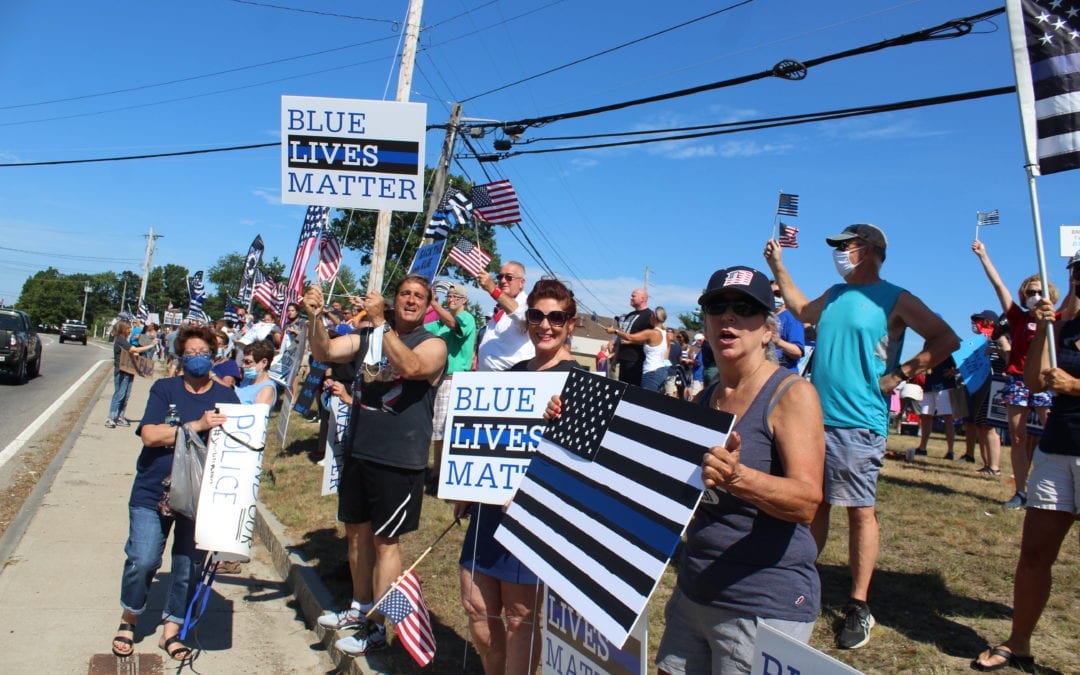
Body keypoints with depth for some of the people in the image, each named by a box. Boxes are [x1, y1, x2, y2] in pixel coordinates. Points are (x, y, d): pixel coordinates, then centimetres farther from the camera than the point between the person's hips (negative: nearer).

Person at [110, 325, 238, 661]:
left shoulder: (226, 397, 5)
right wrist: (197, 425, -20)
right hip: (153, 491, -1)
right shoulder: (164, 389, 1)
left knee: (189, 566, 4)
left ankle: (171, 630, 23)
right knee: (143, 560, -5)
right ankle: (128, 620, 22)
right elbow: (149, 434, -12)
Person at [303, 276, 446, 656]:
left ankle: (377, 627, 15)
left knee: (385, 541, 2)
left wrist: (380, 322, -28)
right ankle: (360, 608, 36)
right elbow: (324, 353, -2)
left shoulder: (433, 345, -7)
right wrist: (315, 317, -18)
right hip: (358, 453, 6)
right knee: (357, 532, 18)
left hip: (399, 461, -6)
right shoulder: (366, 337, 8)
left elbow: (411, 367, -27)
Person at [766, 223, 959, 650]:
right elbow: (802, 311, 34)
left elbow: (947, 340, -8)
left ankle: (859, 607, 9)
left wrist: (899, 375, -11)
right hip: (816, 418, 6)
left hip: (858, 425, -6)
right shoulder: (834, 295, 14)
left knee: (860, 512, 0)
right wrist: (777, 266, 33)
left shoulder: (894, 300, -5)